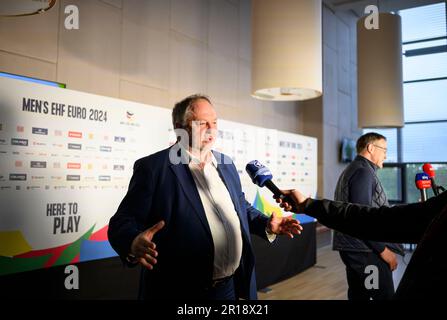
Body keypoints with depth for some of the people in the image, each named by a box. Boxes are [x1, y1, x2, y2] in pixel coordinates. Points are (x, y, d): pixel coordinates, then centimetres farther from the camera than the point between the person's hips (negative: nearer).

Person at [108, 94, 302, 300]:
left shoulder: (226, 164, 10)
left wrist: (267, 225, 3)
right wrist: (134, 244, -34)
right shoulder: (153, 167, -10)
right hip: (180, 292, -5)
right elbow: (123, 222, -13)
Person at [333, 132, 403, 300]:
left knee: (358, 295, 13)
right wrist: (383, 249, -16)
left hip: (354, 248, 10)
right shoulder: (363, 172, -14)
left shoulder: (352, 170, 19)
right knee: (385, 296, -4)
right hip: (365, 250, -10)